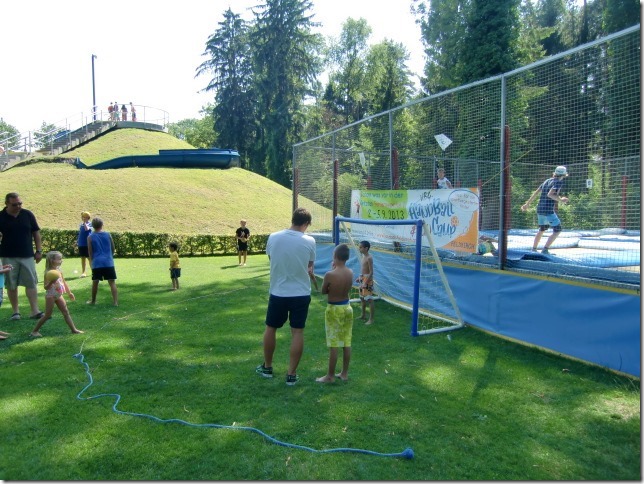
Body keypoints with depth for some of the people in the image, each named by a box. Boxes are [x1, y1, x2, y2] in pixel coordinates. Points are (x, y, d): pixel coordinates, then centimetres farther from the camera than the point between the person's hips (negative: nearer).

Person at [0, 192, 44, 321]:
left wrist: (39, 251, 3)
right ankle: (15, 311, 17)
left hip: (27, 256, 1)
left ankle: (35, 311, 0)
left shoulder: (28, 214, 1)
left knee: (31, 283, -1)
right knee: (11, 285, 7)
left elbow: (36, 233, 6)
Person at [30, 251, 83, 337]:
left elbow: (64, 282, 16)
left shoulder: (59, 271, 5)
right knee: (47, 315, -1)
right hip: (50, 296, -7)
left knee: (66, 312, 6)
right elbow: (46, 287, -20)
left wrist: (69, 292, 17)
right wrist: (51, 282, -39)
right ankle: (34, 331, 12)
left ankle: (74, 329, 9)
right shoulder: (48, 273, -18)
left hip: (59, 295, 7)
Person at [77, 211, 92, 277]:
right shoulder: (81, 224, 10)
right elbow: (80, 233, 18)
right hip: (81, 244, 6)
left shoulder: (89, 224, -8)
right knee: (82, 258, 11)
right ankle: (83, 272, 18)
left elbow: (87, 229, -31)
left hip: (87, 244, -6)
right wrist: (77, 241, 16)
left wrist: (84, 222, -30)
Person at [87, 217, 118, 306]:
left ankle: (93, 300, 28)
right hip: (108, 262, 0)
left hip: (97, 263, 0)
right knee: (112, 282, 0)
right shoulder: (108, 234, 3)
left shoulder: (90, 237, 1)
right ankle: (116, 302, -8)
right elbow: (113, 248, 11)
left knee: (95, 282, 15)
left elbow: (90, 252, 3)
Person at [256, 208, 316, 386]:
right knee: (297, 332, 9)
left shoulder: (273, 237, -6)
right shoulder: (309, 241, -11)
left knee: (270, 328, 19)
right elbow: (310, 266, 2)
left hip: (278, 292, 1)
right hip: (301, 294, -1)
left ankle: (267, 367, 34)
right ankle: (291, 375, 15)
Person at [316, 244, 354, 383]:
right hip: (347, 307, 6)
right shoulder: (350, 273, -3)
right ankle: (345, 373, 23)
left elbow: (323, 291, -5)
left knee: (334, 345, 1)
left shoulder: (330, 275, -21)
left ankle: (330, 376, 11)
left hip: (334, 309, -6)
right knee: (346, 343, 12)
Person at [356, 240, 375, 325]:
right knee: (362, 298, 20)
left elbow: (371, 272, -20)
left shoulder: (369, 258, -18)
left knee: (369, 299, -5)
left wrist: (366, 282, -24)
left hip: (367, 280, -10)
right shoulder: (363, 256, 9)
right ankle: (363, 315, 34)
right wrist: (359, 278, 19)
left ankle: (371, 319, -1)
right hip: (362, 279, 10)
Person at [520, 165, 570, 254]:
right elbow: (550, 194, -20)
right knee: (557, 230, 0)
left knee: (542, 229, 23)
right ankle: (545, 250, -8)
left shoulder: (547, 181, 15)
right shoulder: (559, 182, -7)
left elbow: (536, 192, 18)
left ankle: (534, 249, 26)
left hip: (540, 209, 8)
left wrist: (527, 204, 23)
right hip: (548, 210, -8)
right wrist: (560, 200, -14)